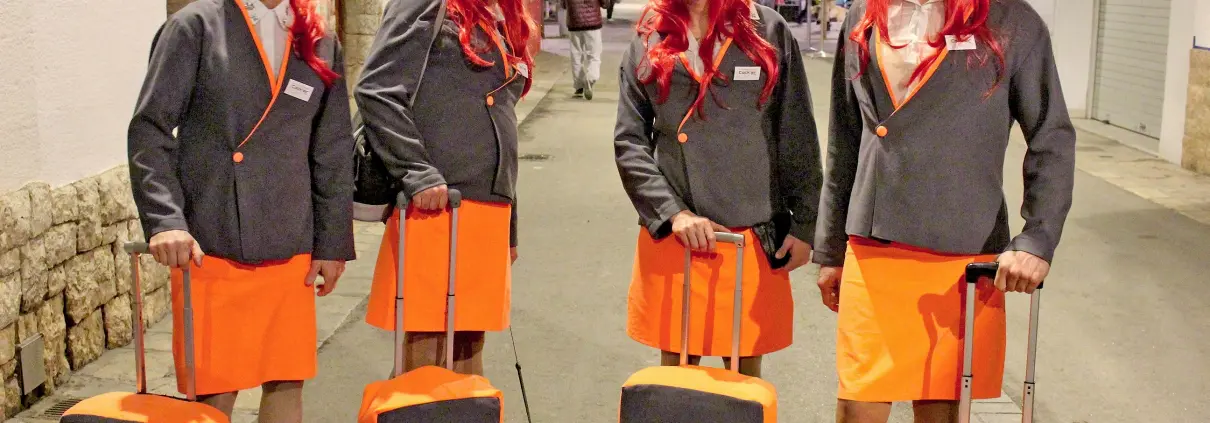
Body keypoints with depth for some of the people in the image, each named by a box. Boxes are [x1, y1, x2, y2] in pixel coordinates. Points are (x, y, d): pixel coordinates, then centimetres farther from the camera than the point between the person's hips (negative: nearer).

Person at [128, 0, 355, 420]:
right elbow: (149, 130, -5)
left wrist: (332, 242, 8)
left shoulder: (321, 44, 9)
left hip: (290, 251, 3)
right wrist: (165, 220, -18)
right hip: (208, 246, -3)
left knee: (287, 382, 8)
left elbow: (334, 152, 12)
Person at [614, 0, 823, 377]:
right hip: (670, 236, 1)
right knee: (676, 367, 9)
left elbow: (798, 139, 4)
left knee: (745, 370, 7)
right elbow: (629, 142, 2)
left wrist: (803, 225, 2)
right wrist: (673, 212, -10)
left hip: (754, 239, -1)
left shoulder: (770, 31, 3)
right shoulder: (648, 38, 6)